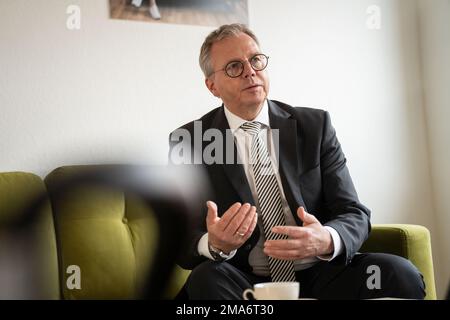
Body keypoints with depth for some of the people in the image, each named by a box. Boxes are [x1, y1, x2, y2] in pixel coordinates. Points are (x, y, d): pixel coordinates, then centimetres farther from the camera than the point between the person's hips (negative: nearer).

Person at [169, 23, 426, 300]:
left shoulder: (315, 125, 5)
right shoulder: (189, 142, 1)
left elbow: (355, 215, 1)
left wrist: (326, 240, -23)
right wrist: (214, 244, -29)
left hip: (319, 275, 2)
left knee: (400, 274, -25)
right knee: (207, 279, -34)